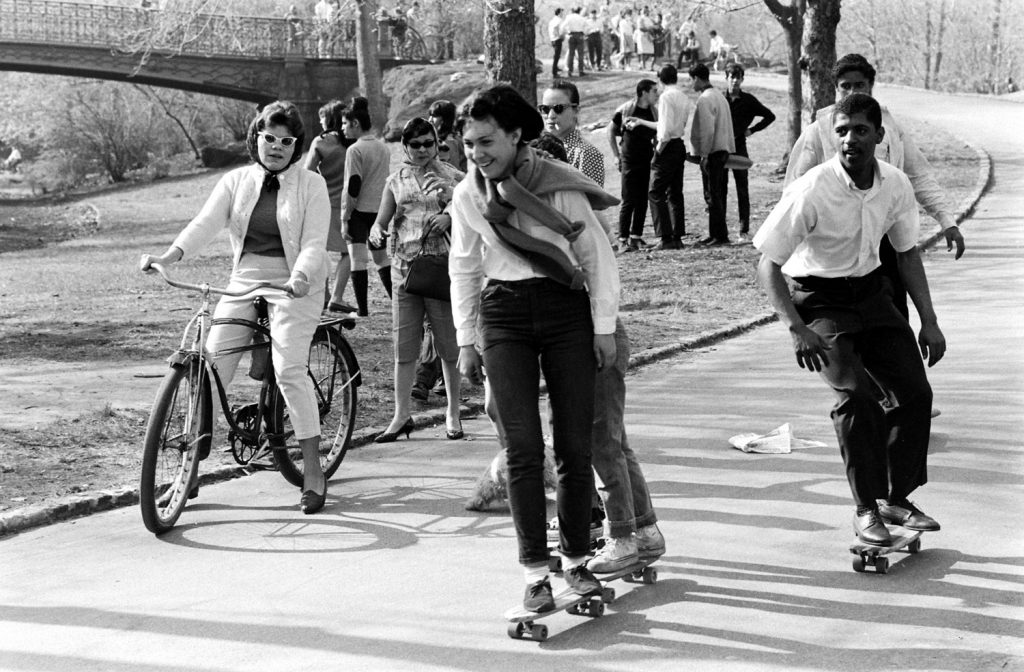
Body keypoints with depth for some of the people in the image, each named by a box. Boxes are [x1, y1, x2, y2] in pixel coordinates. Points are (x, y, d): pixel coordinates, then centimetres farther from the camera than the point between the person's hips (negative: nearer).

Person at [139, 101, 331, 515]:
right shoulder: (236, 181, 7)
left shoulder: (311, 185, -1)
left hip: (293, 286, -4)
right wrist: (170, 256, -24)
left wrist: (300, 277, -31)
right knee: (211, 368, -7)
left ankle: (313, 474, -11)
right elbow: (206, 224, -6)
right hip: (243, 283, 4)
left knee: (289, 369, -19)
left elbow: (314, 243, -10)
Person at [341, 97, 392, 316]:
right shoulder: (384, 148, 11)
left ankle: (363, 310, -5)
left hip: (359, 210, -7)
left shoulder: (355, 150, -11)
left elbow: (352, 187, -15)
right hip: (380, 209, 7)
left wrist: (345, 218, -11)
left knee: (358, 258, -4)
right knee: (382, 257, 16)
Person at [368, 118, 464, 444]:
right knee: (403, 346, 2)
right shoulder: (396, 181, 11)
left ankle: (453, 414, 13)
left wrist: (451, 218, -14)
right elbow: (380, 221, 8)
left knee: (449, 345, 2)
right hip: (404, 267, 2)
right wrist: (376, 232, -14)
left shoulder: (453, 177, 4)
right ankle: (401, 415, 9)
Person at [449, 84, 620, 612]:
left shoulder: (560, 184, -8)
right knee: (523, 449, -6)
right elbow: (463, 269, 12)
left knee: (575, 447, 2)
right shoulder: (468, 196, 1)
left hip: (566, 310, -1)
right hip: (504, 316, 1)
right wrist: (466, 341, 9)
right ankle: (534, 573, -2)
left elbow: (596, 256, -1)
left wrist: (604, 328, -2)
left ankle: (576, 560, 18)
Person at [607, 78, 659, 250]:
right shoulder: (625, 110, -5)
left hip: (647, 161, 4)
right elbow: (611, 130, 5)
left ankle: (636, 236, 13)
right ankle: (623, 239, -2)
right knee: (629, 201, -6)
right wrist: (617, 156, 4)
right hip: (629, 162, -4)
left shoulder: (655, 111, 5)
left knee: (642, 201, 4)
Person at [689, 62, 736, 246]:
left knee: (712, 195, -6)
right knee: (719, 195, 12)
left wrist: (704, 154, -17)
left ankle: (719, 235, -6)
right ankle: (719, 233, 16)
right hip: (724, 149, 10)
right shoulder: (719, 96, 16)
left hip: (712, 152, -10)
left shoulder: (704, 99, -14)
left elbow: (707, 130, -20)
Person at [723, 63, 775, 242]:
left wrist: (752, 130, 3)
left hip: (739, 148, -1)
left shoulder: (748, 100, 3)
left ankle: (744, 231, 3)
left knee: (742, 191, 0)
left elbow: (770, 116, 12)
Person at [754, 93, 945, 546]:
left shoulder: (896, 186, -8)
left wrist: (929, 321, 4)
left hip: (870, 291, 6)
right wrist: (796, 328, -29)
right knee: (855, 394, -23)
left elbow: (907, 253, 9)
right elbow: (767, 265, -19)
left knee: (916, 390, -1)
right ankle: (866, 510, -10)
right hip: (818, 298, -6)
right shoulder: (812, 191, -24)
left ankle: (897, 498, 16)